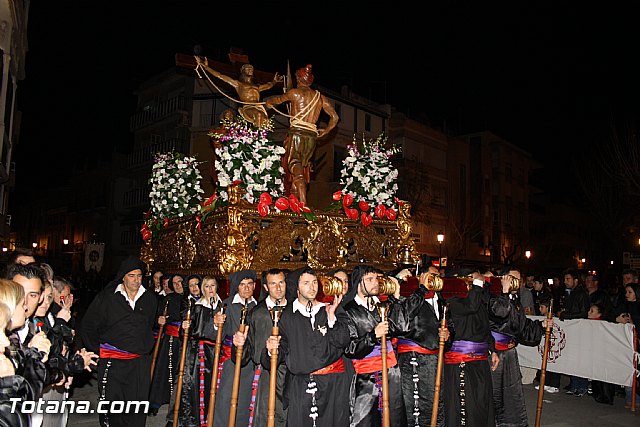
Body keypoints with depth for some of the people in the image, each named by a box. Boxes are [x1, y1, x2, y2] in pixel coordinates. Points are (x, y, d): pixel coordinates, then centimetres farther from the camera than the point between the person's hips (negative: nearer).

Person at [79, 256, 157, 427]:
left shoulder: (150, 299, 6)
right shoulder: (107, 298, -3)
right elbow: (87, 326, 5)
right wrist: (97, 349, 1)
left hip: (140, 362, 2)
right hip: (112, 362, -2)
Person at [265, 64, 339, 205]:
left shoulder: (295, 92, 4)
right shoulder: (321, 97, 14)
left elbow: (278, 99, 23)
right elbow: (335, 117, 11)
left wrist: (268, 101, 44)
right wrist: (325, 130, 22)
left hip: (297, 133, -5)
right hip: (312, 136, 5)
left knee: (296, 169, -9)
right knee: (302, 167, 15)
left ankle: (303, 204, -26)